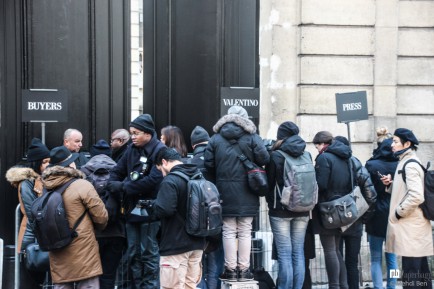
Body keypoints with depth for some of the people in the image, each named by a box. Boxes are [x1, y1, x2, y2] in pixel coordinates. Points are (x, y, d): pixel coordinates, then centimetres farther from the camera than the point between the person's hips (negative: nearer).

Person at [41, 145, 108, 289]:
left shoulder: (46, 188, 4)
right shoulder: (82, 185, -11)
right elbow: (101, 216, -8)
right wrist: (99, 227, 14)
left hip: (57, 255, 6)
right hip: (83, 253, -5)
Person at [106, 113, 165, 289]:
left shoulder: (159, 150, -12)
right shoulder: (132, 149, 9)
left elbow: (153, 180, -23)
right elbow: (117, 172, 11)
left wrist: (124, 187, -19)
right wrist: (113, 185, -12)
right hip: (132, 208, 7)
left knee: (149, 253, 2)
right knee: (133, 253, 13)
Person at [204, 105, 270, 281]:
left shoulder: (216, 138, 4)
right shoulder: (252, 137, -2)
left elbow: (208, 164, -1)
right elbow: (264, 158, -10)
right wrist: (250, 166, 11)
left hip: (225, 192, 1)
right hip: (246, 193, -1)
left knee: (229, 232, 5)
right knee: (245, 232, 5)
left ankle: (231, 269, 6)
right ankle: (244, 270, 8)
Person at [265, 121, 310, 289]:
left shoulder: (275, 156, -9)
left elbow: (269, 183, -1)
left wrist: (271, 203, 15)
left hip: (280, 210, -4)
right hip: (302, 210, 4)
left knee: (285, 254, -3)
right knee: (298, 252, 8)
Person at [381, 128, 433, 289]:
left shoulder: (410, 164, -15)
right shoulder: (406, 162, 15)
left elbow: (416, 196, -26)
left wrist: (398, 213, -15)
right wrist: (391, 184, 5)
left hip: (410, 227, -10)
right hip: (414, 226, 10)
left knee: (410, 276, -7)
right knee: (420, 272, 13)